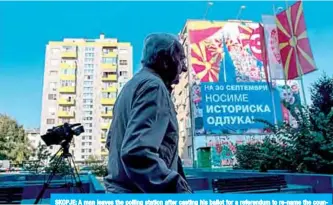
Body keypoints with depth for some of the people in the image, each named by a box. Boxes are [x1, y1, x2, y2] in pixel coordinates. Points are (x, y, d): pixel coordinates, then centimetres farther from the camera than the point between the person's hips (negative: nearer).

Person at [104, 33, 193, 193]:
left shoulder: (132, 85, 13)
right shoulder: (153, 85, -16)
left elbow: (112, 141, 22)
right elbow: (137, 152, -30)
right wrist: (180, 189, -33)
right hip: (139, 191, -9)